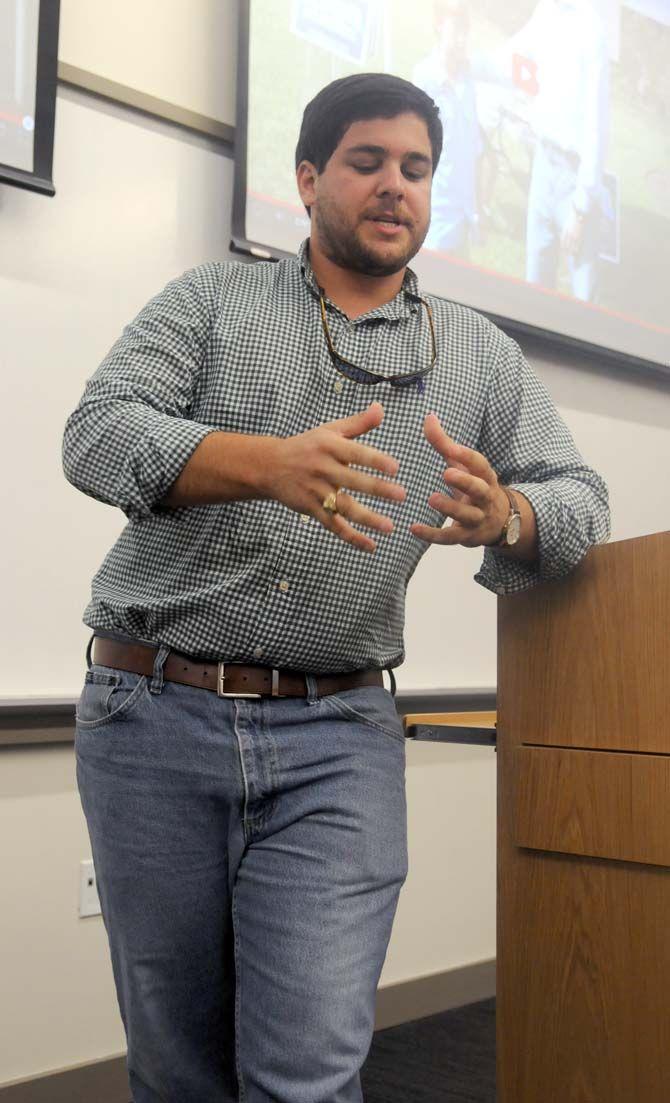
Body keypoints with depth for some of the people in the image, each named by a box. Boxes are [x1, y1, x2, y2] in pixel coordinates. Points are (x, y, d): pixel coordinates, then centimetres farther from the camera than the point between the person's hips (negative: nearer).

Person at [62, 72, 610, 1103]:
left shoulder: (482, 354, 11)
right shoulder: (211, 299, 7)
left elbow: (580, 501, 8)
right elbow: (97, 434, -7)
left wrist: (501, 515, -17)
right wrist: (270, 464, -26)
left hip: (337, 740, 1)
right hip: (152, 716, 0)